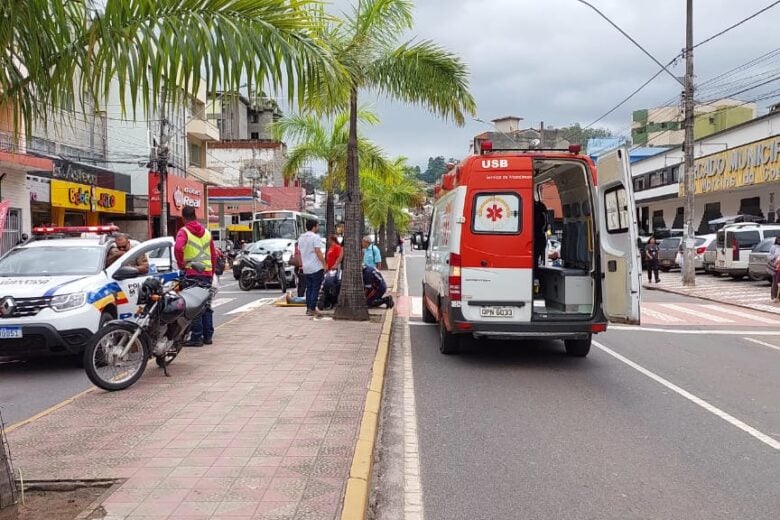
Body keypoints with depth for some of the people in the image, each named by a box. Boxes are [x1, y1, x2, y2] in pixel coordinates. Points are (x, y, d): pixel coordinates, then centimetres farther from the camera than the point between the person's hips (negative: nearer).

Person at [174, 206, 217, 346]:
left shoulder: (184, 231, -3)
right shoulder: (206, 232, 14)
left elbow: (178, 247, -23)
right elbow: (214, 254, 15)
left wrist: (180, 263, -8)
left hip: (192, 273, -5)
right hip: (207, 273, 5)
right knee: (206, 305, 12)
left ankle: (196, 337, -3)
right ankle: (208, 336, 16)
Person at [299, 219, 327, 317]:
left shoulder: (301, 238, 13)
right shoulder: (315, 237, -12)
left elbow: (299, 253, 17)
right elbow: (318, 252, -18)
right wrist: (324, 264, -14)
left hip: (306, 268, 8)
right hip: (316, 267, -8)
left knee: (309, 288, 14)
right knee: (315, 289, -4)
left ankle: (308, 309, 16)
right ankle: (312, 309, -6)